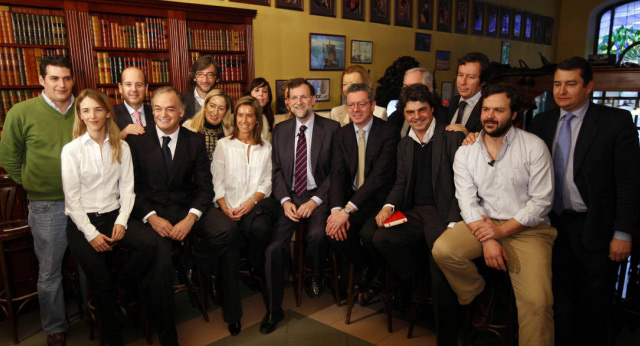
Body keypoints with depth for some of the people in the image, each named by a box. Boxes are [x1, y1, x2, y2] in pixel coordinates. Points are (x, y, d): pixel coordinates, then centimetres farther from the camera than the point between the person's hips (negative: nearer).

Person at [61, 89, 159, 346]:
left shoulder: (121, 147, 6)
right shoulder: (71, 150, -2)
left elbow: (127, 188, 2)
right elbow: (72, 198, -6)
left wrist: (121, 221, -11)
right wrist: (91, 233, -12)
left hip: (113, 216, 3)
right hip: (82, 221, -2)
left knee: (151, 243, -25)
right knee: (101, 284, -13)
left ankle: (122, 290, 3)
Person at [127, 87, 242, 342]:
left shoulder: (196, 141, 6)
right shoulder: (137, 142, 4)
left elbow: (205, 187, 1)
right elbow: (132, 188, 1)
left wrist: (191, 218, -16)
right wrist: (151, 217, -16)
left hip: (188, 206, 2)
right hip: (152, 211, -1)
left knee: (226, 229, -26)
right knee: (160, 261, -25)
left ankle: (191, 264, 3)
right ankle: (167, 333, -3)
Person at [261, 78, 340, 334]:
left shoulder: (331, 128, 0)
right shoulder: (280, 130, 11)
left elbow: (336, 172, -3)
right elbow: (277, 170, 8)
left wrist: (315, 201, -13)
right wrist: (285, 201, -7)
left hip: (318, 196, -2)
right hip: (289, 197, 3)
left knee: (317, 236, -30)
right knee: (275, 246, -17)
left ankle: (318, 278, 7)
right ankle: (274, 310, 3)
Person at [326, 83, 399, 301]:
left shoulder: (388, 132, -9)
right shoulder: (341, 134, 7)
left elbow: (380, 175, -19)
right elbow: (337, 174, -2)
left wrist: (348, 209, -26)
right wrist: (337, 209, -21)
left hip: (379, 200, -4)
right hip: (351, 200, 4)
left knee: (368, 233, -30)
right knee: (334, 231, -21)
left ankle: (378, 273, 7)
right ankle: (363, 268, 10)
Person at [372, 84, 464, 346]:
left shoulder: (453, 137, -3)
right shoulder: (404, 145, 17)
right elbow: (400, 183, 15)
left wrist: (453, 223, -18)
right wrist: (388, 206, -6)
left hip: (443, 211, -5)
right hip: (414, 212, 6)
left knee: (442, 274, -25)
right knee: (381, 238, -20)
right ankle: (418, 283, 6)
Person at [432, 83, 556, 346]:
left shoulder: (534, 147, -5)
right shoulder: (465, 152, 2)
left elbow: (541, 201, -7)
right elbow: (467, 201, -4)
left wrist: (502, 230, -15)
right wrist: (486, 240, -18)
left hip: (527, 228, -2)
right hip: (483, 224, 3)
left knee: (536, 302, -23)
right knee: (442, 250, -23)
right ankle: (480, 297, 5)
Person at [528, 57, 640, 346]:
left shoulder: (616, 121, -8)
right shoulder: (541, 122, 4)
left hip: (594, 228, -3)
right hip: (552, 223, 4)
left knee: (594, 303, 12)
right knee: (560, 297, 17)